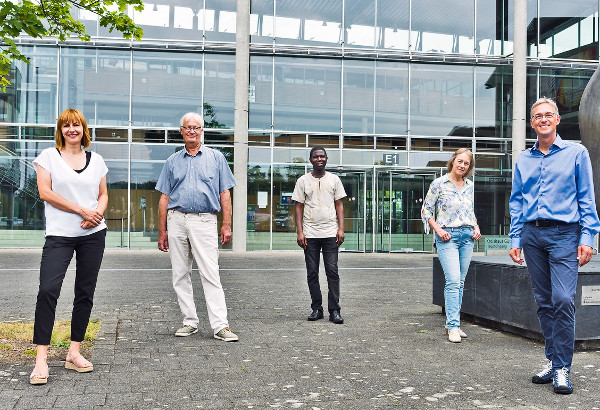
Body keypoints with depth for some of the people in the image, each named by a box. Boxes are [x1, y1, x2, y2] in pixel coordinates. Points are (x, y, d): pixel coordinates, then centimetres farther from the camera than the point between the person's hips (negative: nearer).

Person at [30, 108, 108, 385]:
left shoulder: (96, 160, 12)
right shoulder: (49, 156, 4)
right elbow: (45, 192, -6)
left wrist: (98, 214, -7)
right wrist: (81, 210, -12)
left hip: (93, 234, 3)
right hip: (59, 235, -3)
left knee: (85, 293, 5)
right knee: (48, 289, -15)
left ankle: (74, 353, 15)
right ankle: (41, 359, -10)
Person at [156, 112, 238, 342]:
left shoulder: (216, 158, 10)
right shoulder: (173, 161, 15)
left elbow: (225, 194, 7)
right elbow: (164, 198, 14)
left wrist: (227, 225, -3)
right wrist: (162, 231, 7)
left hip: (204, 221, -3)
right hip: (176, 220, 3)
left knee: (210, 275, -9)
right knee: (180, 276, 6)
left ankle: (220, 326, -8)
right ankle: (190, 322, 15)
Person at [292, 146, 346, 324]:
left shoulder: (334, 179, 9)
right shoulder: (303, 181, 6)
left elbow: (339, 205, 9)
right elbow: (299, 207, 5)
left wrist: (341, 229, -1)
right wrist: (299, 232, -3)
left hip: (330, 233, 0)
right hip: (310, 234, 0)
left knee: (332, 271, -5)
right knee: (312, 273, 4)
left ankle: (334, 310, -2)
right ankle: (316, 309, 13)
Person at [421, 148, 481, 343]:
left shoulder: (469, 185, 12)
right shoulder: (439, 184, -3)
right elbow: (426, 210, -1)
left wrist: (476, 227, 8)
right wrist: (438, 230, -11)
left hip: (467, 236, 6)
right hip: (447, 236, -6)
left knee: (460, 282, 7)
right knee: (453, 281, -15)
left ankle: (451, 323, 15)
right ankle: (453, 327, -12)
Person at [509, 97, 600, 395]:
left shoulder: (576, 153, 5)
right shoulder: (523, 160, 14)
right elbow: (516, 203, 16)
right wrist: (515, 240, 7)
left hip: (564, 234, -4)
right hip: (532, 235, 4)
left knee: (563, 300, -13)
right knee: (544, 301, 7)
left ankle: (562, 369, -5)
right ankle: (552, 360, 18)